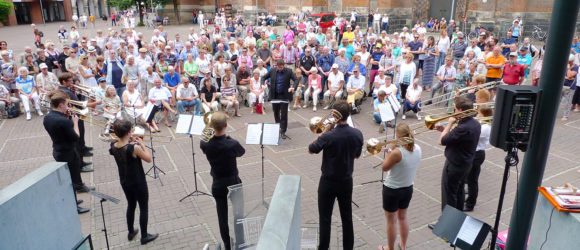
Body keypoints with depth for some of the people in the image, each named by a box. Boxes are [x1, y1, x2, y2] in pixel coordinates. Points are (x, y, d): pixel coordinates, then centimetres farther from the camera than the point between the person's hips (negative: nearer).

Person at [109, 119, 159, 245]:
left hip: (124, 182, 7)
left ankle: (131, 232, 42)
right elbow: (148, 159, -15)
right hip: (138, 183, -7)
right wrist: (141, 144, -9)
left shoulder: (113, 146, -9)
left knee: (131, 206, 27)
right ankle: (144, 236, 25)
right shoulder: (134, 148, -29)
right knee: (144, 208, 12)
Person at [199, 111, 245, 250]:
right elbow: (242, 152, -2)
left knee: (222, 216, 15)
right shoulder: (232, 144, -24)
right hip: (233, 183, -2)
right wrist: (228, 137, 2)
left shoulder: (206, 145, -16)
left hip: (218, 185, 2)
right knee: (238, 214, 16)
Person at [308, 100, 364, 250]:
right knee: (347, 217, 18)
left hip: (328, 182, -4)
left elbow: (311, 150, -8)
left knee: (325, 218, 9)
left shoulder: (328, 136, -24)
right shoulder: (357, 134, -10)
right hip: (347, 181, 4)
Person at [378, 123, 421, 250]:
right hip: (408, 188, 7)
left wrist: (390, 150, -11)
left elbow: (384, 167, -15)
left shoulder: (397, 152, -29)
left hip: (392, 190, -6)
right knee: (403, 217, 26)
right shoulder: (417, 149, -8)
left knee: (391, 221, 13)